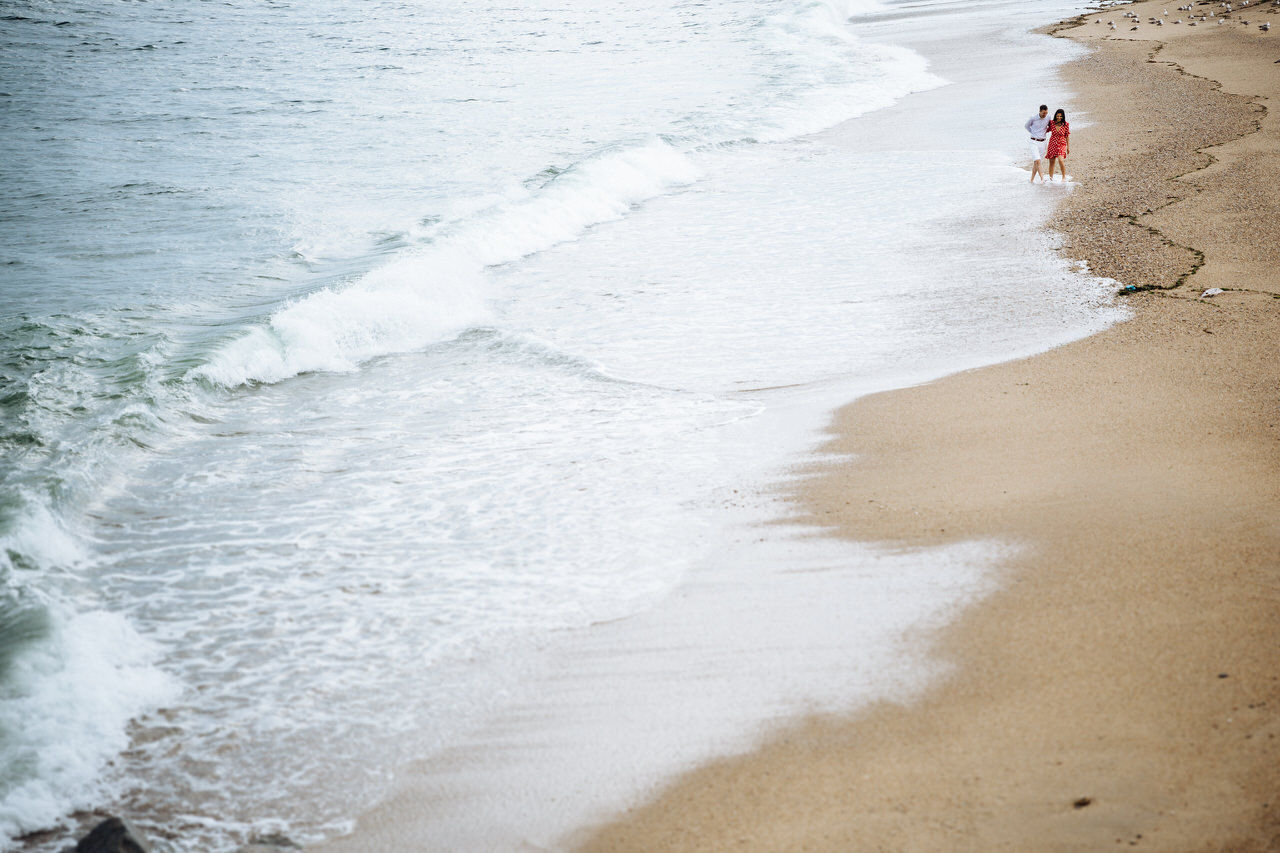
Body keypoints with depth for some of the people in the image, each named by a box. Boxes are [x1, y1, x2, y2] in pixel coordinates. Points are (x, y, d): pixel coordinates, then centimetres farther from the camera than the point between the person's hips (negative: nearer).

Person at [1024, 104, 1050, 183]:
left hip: (1042, 142, 3)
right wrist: (1033, 133, 5)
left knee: (1036, 162, 5)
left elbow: (1050, 126, 22)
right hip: (1034, 142, -3)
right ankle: (1042, 178, -18)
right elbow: (1026, 126, 10)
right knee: (1037, 160, -19)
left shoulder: (1048, 118, 1)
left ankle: (1032, 179, 13)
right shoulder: (1033, 118, -9)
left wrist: (1046, 131, 8)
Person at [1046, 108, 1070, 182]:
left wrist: (1068, 147, 1)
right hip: (1052, 144, 3)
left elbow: (1067, 136, 0)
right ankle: (1050, 178, 20)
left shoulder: (1066, 125, -7)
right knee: (1051, 162, 6)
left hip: (1061, 145, -3)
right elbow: (1047, 130, 17)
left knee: (1061, 160, -20)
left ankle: (1064, 177, -4)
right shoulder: (1052, 123, -2)